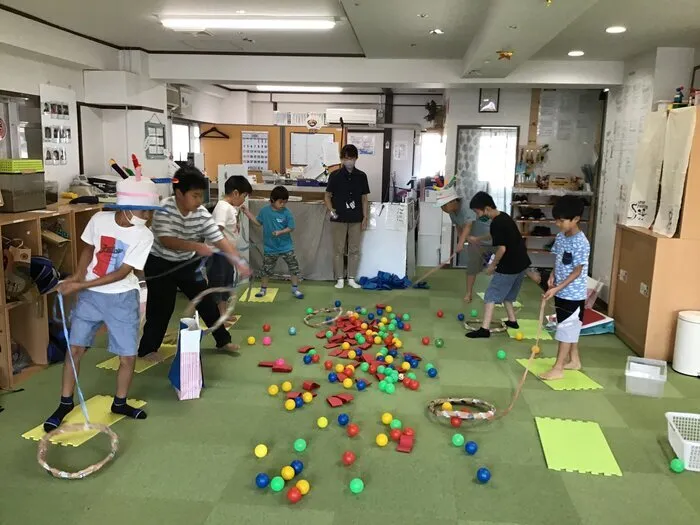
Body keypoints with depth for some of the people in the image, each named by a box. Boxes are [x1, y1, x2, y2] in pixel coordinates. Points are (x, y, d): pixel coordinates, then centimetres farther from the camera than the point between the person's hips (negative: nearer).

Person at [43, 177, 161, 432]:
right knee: (75, 348, 4)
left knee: (129, 356, 1)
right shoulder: (99, 220, -10)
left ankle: (119, 403, 25)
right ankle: (65, 403, 24)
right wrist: (78, 275, -7)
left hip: (122, 299, -1)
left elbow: (122, 273, -19)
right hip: (90, 295, 1)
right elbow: (89, 248, 9)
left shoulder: (144, 236, -16)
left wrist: (81, 285, -20)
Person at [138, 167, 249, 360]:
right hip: (160, 264, -4)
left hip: (187, 263, 4)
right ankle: (147, 348, 16)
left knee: (206, 301, 7)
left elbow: (220, 239, -18)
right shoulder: (164, 209, -26)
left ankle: (223, 340, 21)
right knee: (162, 307, -2)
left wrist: (239, 261, -31)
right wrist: (196, 246, -44)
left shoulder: (202, 214, -15)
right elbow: (165, 241, -35)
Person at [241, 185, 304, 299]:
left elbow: (291, 228, -11)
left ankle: (295, 289, 17)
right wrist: (248, 213, 3)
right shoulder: (265, 211, -6)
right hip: (270, 248, 1)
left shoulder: (287, 213, -12)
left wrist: (280, 232, -25)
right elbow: (258, 222, 8)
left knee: (294, 267, 1)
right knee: (266, 270, 12)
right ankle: (263, 289, 30)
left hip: (286, 247, -1)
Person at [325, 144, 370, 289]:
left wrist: (365, 218, 2)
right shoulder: (335, 175, -3)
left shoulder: (361, 176, 3)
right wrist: (331, 210, -14)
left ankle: (351, 278, 17)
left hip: (356, 219, 2)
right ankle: (340, 279, 14)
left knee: (354, 250, 6)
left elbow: (364, 198, 7)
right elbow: (328, 195, 2)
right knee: (338, 250, 4)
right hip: (339, 219, -2)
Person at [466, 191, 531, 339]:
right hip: (522, 263, 9)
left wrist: (492, 265, -10)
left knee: (491, 296, -3)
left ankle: (485, 329, -6)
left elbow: (502, 249, -24)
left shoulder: (496, 224, -21)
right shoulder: (505, 217, 8)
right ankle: (512, 321, 34)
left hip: (509, 267, -9)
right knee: (507, 294, 25)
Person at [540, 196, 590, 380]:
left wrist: (557, 288, -24)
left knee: (565, 329, -2)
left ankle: (558, 368, 4)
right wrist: (552, 276, -1)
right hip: (562, 292, 8)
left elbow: (577, 271, -21)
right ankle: (574, 360, 33)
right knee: (570, 327, 19)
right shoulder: (560, 237, 3)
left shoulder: (581, 243, -22)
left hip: (573, 294, -8)